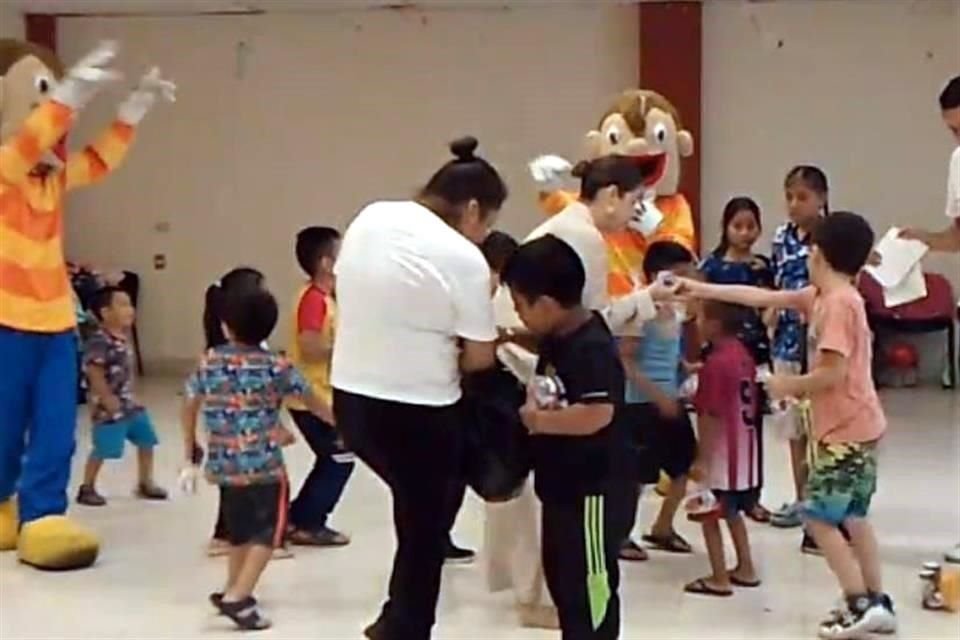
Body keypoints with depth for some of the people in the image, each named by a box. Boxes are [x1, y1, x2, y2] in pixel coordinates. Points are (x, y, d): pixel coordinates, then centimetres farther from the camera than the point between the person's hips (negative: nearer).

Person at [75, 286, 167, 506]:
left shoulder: (122, 339, 9)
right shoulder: (99, 341, -21)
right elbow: (95, 374, -24)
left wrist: (130, 397, 17)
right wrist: (108, 400, -23)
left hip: (129, 404, 9)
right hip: (109, 407, -9)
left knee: (146, 440, 14)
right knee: (103, 449, -3)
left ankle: (145, 483, 27)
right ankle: (87, 489, 12)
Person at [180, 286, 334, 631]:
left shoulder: (209, 362, 4)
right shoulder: (277, 367, -4)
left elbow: (189, 410, 10)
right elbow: (314, 403, 5)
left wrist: (190, 459, 21)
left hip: (224, 463, 5)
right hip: (264, 463, -4)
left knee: (240, 529, 21)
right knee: (268, 531, 4)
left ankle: (233, 591, 31)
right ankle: (237, 597, -7)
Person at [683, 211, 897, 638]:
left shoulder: (837, 302, -19)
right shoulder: (821, 296, 9)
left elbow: (832, 373, -23)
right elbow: (763, 298, 13)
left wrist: (788, 386, -8)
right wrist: (701, 290, 14)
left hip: (847, 429, -10)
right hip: (852, 427, 10)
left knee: (818, 515, -5)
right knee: (852, 516, 14)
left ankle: (861, 604, -4)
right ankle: (875, 603, 19)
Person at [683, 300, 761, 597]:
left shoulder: (715, 364, -20)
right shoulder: (743, 356, 6)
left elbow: (710, 417, -20)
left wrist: (701, 458, -16)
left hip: (720, 453, -9)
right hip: (743, 450, 9)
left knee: (710, 515, 2)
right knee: (732, 512, 21)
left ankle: (719, 579, 5)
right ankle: (746, 569, 27)